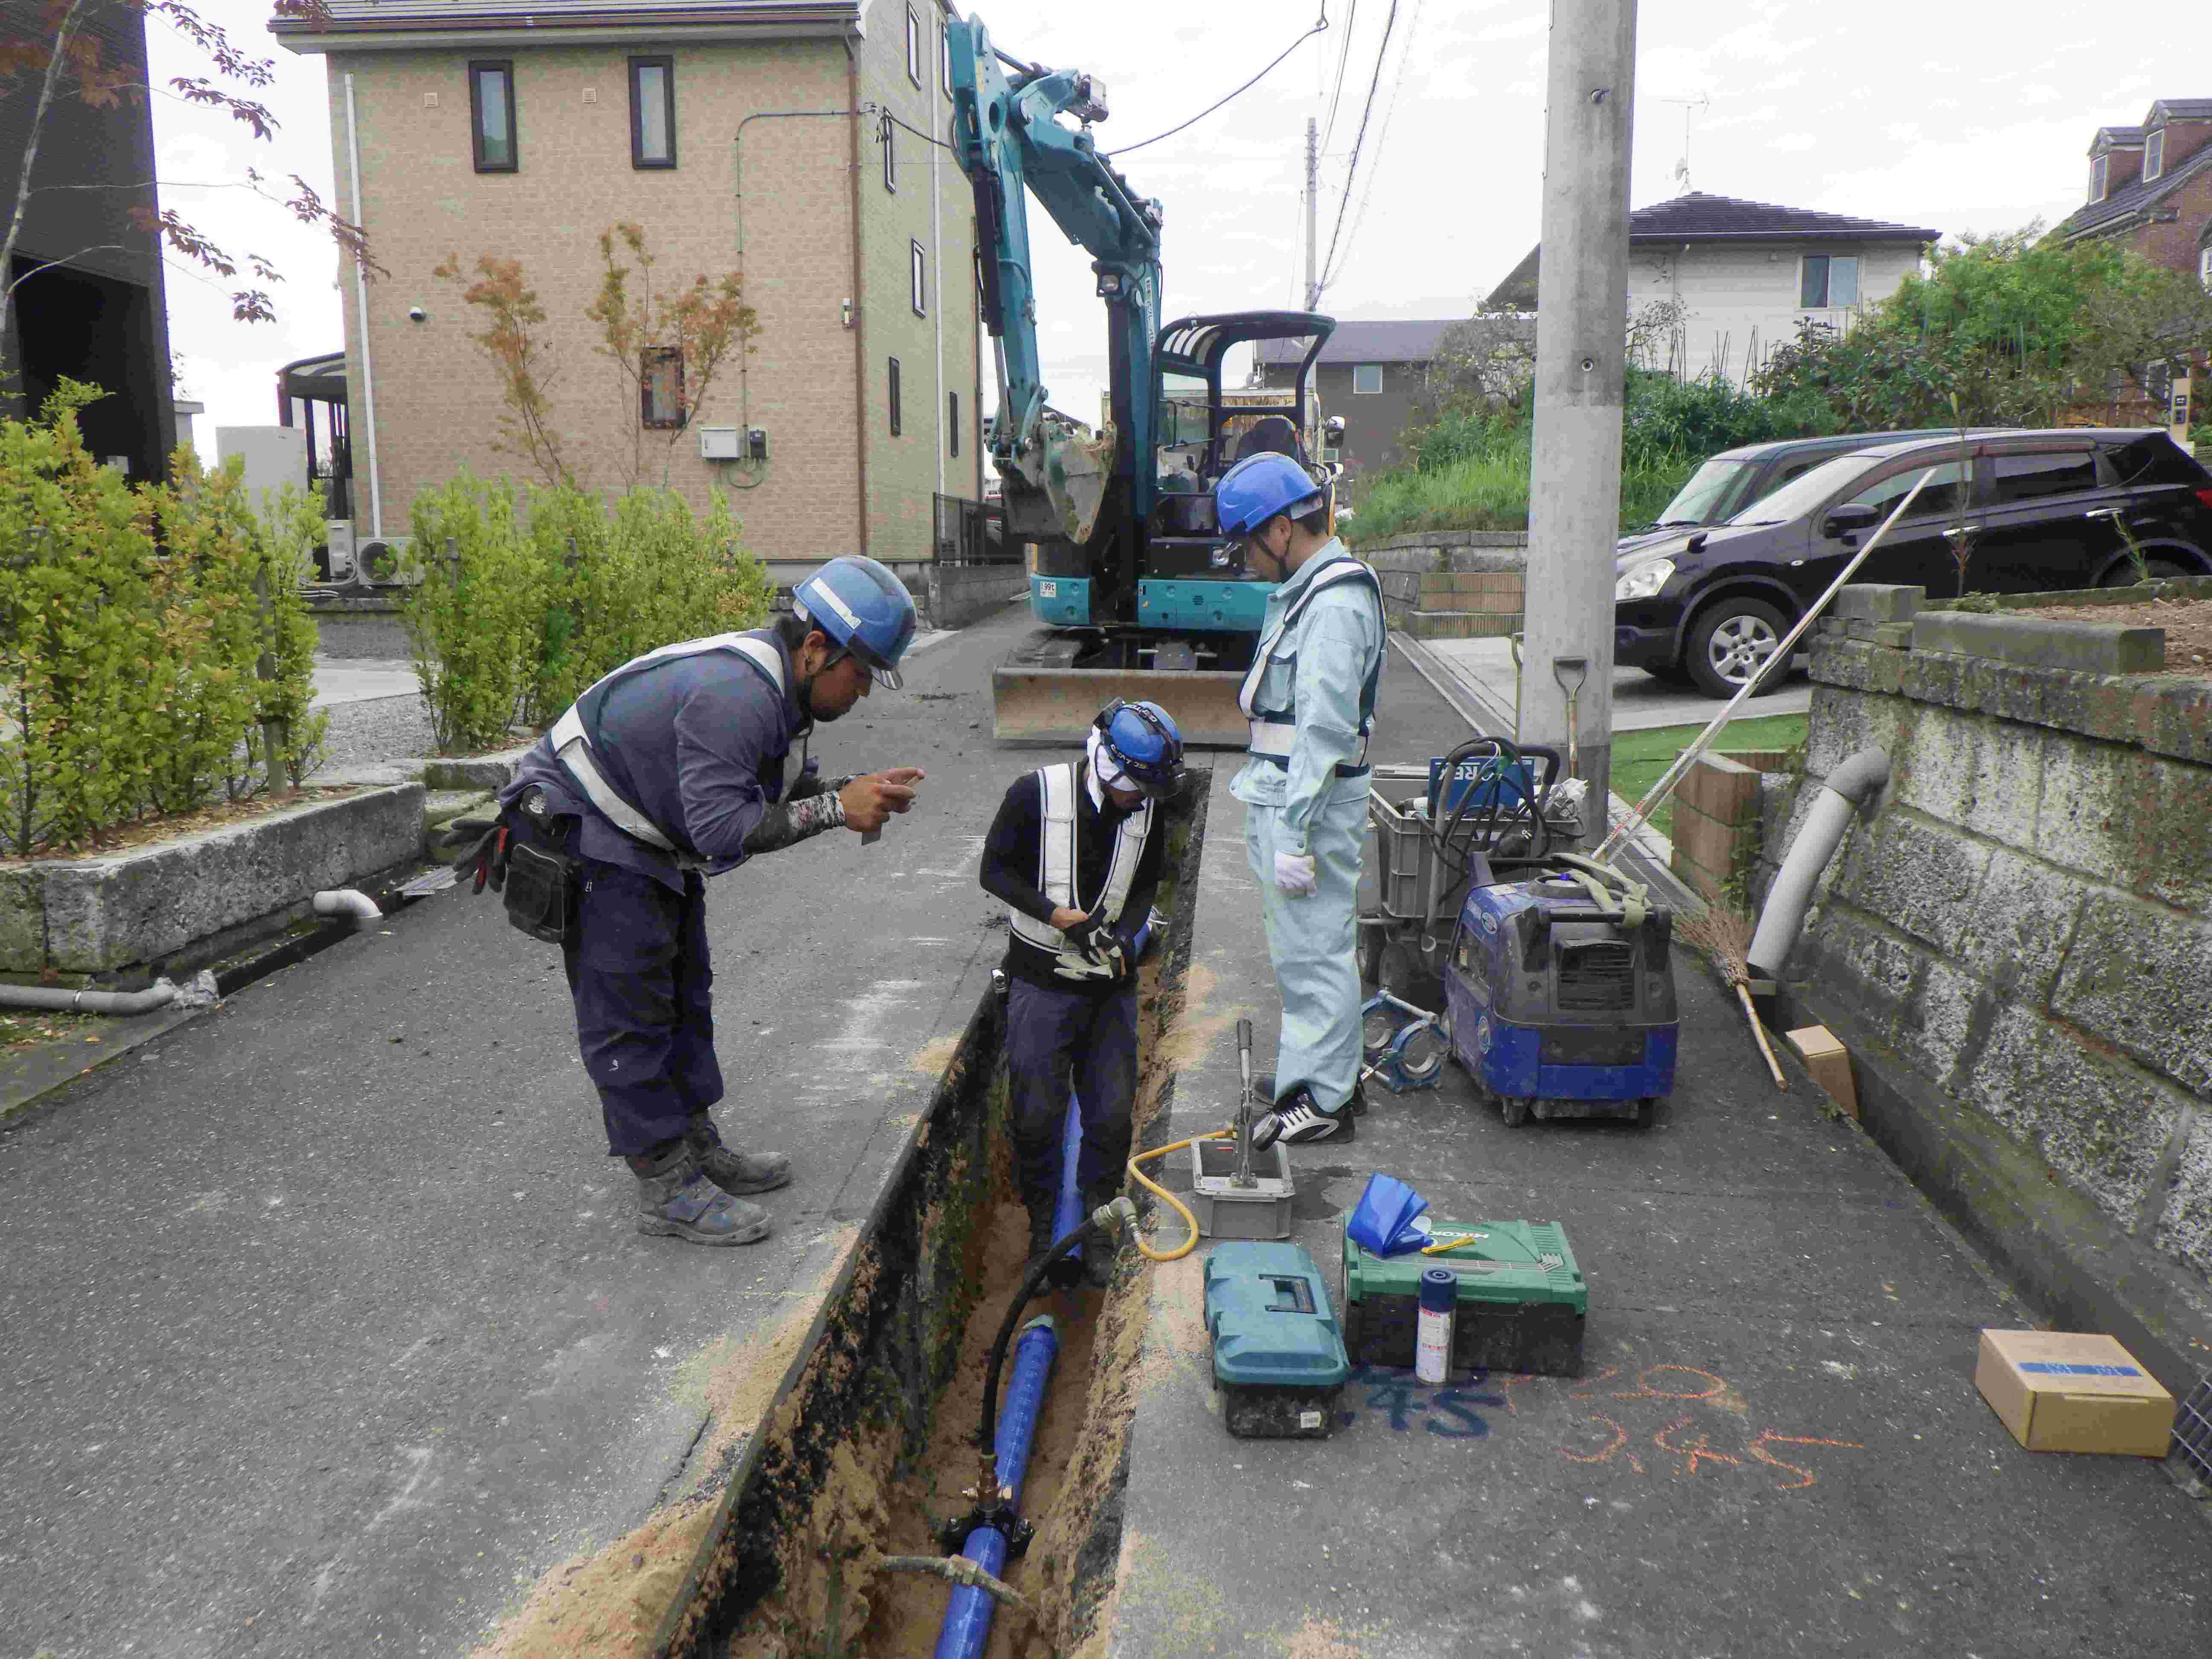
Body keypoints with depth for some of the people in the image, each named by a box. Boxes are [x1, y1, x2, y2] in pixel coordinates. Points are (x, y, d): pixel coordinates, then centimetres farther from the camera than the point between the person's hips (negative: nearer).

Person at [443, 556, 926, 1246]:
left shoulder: (781, 686, 0)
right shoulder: (733, 694, -32)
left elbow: (794, 782, 7)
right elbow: (722, 827, -37)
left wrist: (857, 793, -13)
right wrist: (836, 808, -35)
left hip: (651, 842, 11)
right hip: (585, 836, -11)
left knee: (682, 994, 17)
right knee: (629, 1014, -5)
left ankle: (699, 1148, 28)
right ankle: (666, 1188, 3)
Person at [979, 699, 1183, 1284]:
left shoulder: (1147, 813, 1)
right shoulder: (1036, 793, -12)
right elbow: (996, 870, -7)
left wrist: (1124, 937, -7)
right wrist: (1058, 915, -19)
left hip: (1110, 982, 4)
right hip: (1042, 979, -3)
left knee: (1112, 1112, 5)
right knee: (1038, 1111, 2)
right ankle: (1043, 1226, 22)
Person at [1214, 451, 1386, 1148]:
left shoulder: (1334, 603, -19)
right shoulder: (1301, 589, 14)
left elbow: (1325, 732, -24)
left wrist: (1293, 835, -24)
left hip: (1312, 802, -10)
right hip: (1282, 792, 10)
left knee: (1315, 951, -1)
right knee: (1314, 948, 18)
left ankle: (1323, 1100, 10)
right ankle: (1335, 1076, 31)